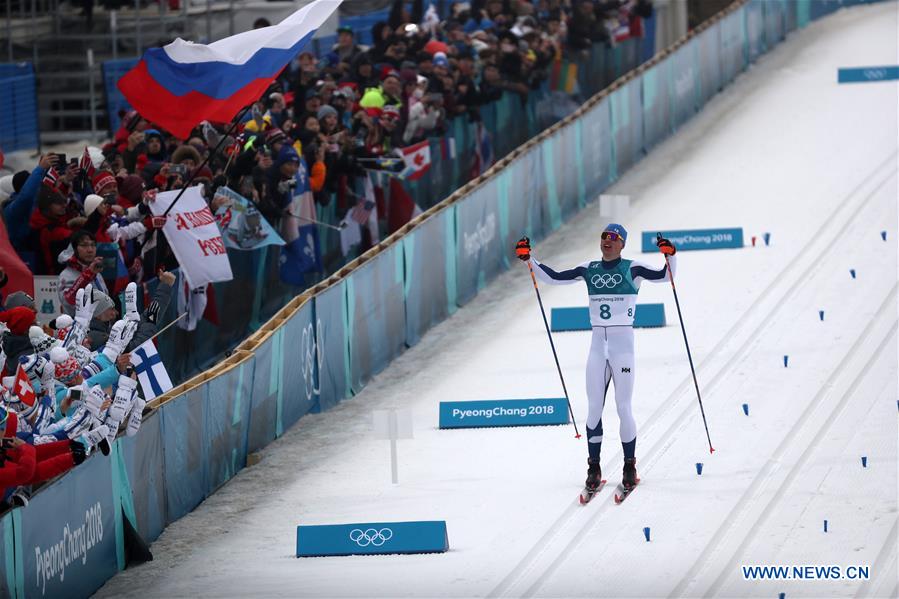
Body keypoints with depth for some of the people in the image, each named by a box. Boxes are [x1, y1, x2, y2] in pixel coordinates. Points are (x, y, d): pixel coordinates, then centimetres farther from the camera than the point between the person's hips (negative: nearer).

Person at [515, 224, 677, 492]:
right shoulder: (589, 269, 10)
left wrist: (670, 256, -27)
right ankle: (593, 468, 8)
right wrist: (529, 259, 3)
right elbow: (554, 278, 11)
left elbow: (665, 276, -9)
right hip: (598, 346, 4)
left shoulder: (632, 269, -1)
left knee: (623, 407, -4)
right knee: (594, 408, 1)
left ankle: (630, 467, 7)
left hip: (623, 345, -4)